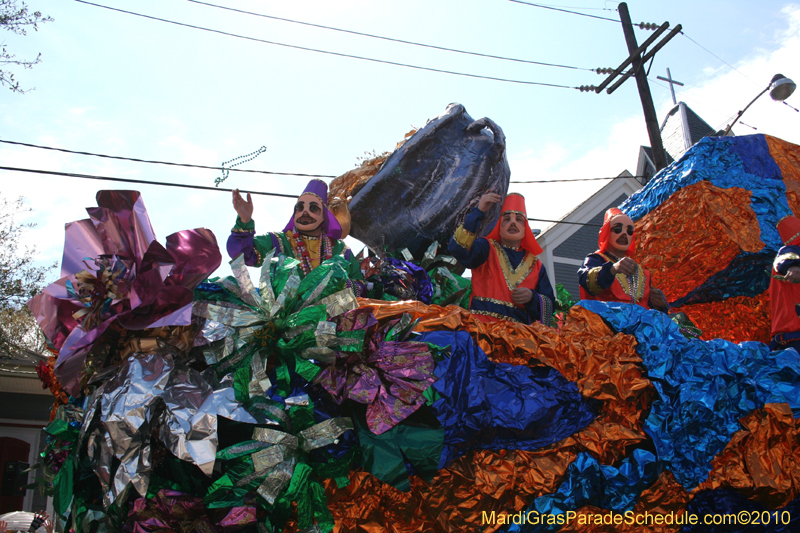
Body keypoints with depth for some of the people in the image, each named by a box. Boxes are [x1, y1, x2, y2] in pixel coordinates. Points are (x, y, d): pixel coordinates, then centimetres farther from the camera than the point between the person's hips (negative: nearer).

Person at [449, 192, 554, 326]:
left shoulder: (536, 266, 22)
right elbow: (458, 248, -7)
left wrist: (532, 297, -1)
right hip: (482, 326, -3)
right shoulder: (486, 249, 14)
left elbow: (550, 305, 20)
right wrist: (479, 211, -9)